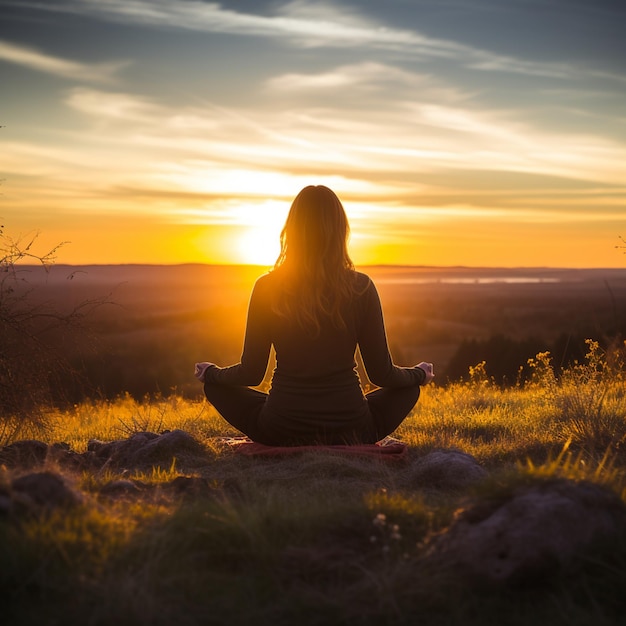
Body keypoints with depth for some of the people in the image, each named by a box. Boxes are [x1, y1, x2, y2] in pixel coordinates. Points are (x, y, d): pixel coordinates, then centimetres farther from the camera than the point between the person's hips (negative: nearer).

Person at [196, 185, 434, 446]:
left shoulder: (267, 288, -9)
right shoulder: (361, 288, -9)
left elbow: (251, 373, -3)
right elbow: (382, 374, -3)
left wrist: (211, 373, 19)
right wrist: (419, 374, 18)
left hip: (280, 433, -1)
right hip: (349, 431, 1)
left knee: (216, 386, 23)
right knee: (409, 388, 27)